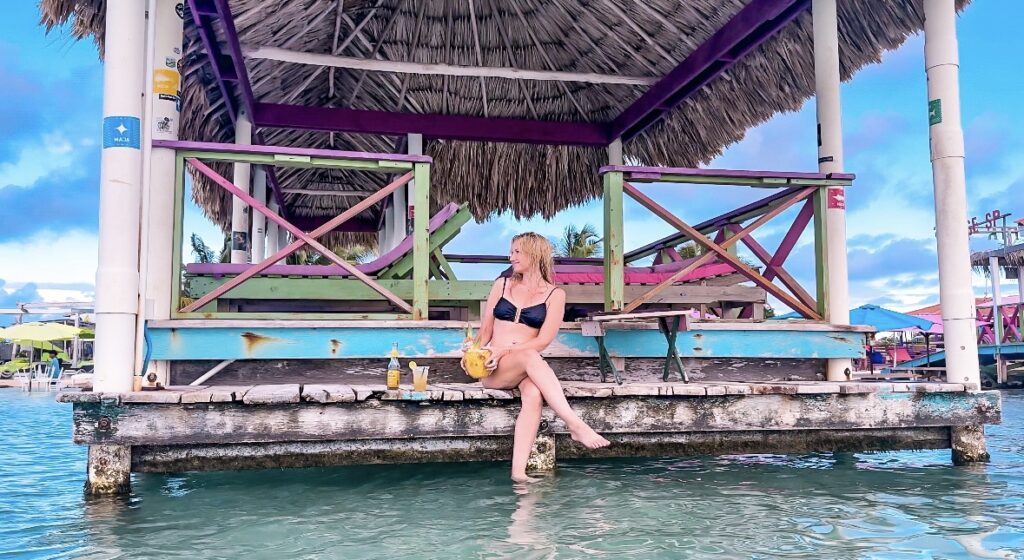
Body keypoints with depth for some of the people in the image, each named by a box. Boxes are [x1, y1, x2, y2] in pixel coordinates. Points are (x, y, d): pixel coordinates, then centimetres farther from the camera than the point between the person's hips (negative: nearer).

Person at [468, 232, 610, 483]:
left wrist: (504, 350, -14)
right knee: (530, 358, -34)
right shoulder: (502, 285, 16)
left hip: (525, 367, 0)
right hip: (493, 370, 1)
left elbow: (543, 341, -4)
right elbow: (485, 331, 15)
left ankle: (519, 471, -45)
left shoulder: (554, 295, 6)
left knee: (534, 393, -36)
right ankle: (576, 425, -43)